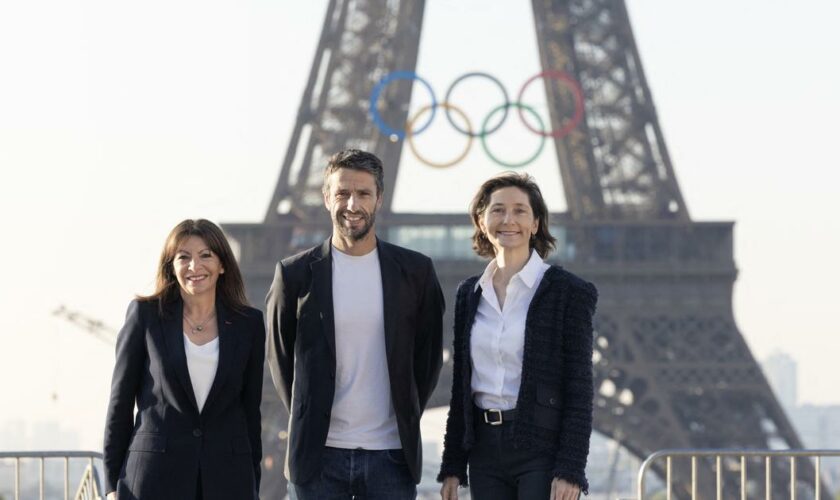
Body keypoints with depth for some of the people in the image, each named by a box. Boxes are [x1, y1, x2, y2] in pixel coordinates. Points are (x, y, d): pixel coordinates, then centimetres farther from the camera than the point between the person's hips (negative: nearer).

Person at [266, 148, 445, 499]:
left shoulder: (415, 271, 4)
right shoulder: (296, 274, 1)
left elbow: (429, 354, 11)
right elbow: (279, 356, 9)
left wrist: (407, 417, 7)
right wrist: (306, 423, 7)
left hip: (391, 456, 0)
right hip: (320, 455, 0)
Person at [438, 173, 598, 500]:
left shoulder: (568, 292, -4)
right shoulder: (470, 294, 11)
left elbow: (579, 390, -7)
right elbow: (460, 386, 14)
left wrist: (570, 471, -14)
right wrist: (452, 466, 11)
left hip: (543, 448, -5)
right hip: (485, 448, 5)